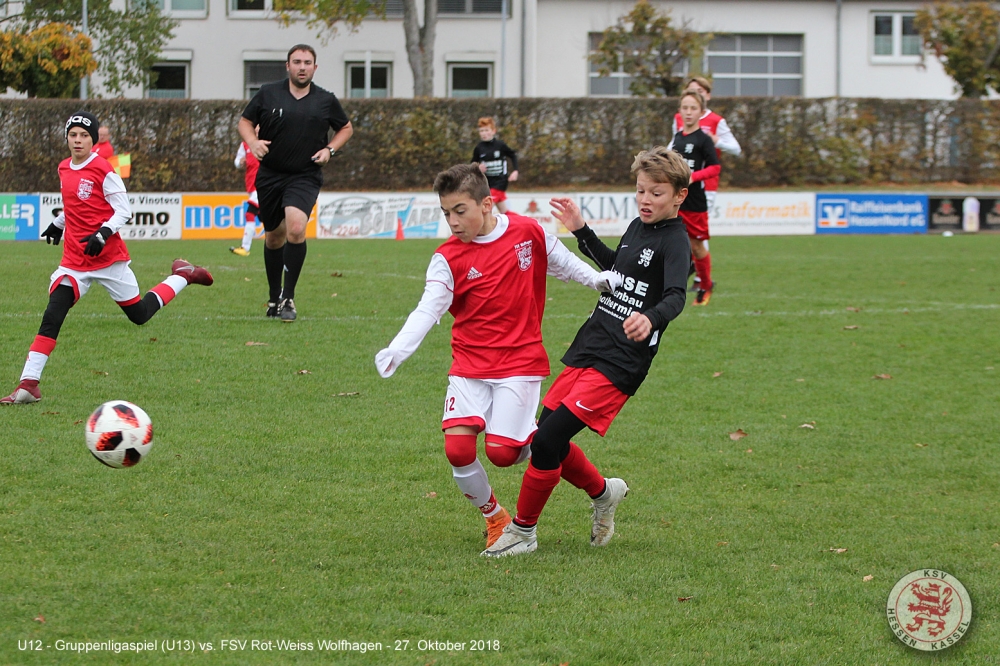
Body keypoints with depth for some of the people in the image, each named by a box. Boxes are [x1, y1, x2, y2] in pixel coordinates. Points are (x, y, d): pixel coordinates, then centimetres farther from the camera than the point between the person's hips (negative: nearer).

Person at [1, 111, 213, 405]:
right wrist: (58, 224, 26)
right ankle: (28, 384, -17)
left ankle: (182, 276, 33)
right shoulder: (64, 169, 8)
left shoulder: (103, 170, -12)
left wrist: (104, 233, -25)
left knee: (139, 314, 9)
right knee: (51, 317, -12)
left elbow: (124, 210, -12)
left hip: (108, 256, -5)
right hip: (74, 258, 5)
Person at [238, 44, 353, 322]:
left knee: (296, 227, -24)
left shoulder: (326, 101, 3)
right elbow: (245, 121, 12)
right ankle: (274, 297, 32)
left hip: (305, 177, -2)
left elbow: (346, 128, 18)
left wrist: (330, 149, 1)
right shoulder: (268, 94, 1)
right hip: (270, 175, 2)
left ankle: (288, 299, -16)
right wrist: (253, 142, -8)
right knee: (274, 236, 12)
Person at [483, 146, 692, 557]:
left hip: (620, 365, -9)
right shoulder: (637, 228, 14)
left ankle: (523, 531, 2)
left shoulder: (674, 241, -11)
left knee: (548, 440, -14)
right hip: (586, 349, 9)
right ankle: (604, 493, 31)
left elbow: (676, 297, -29)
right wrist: (582, 231, 30)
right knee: (542, 436, 7)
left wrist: (650, 319, -50)